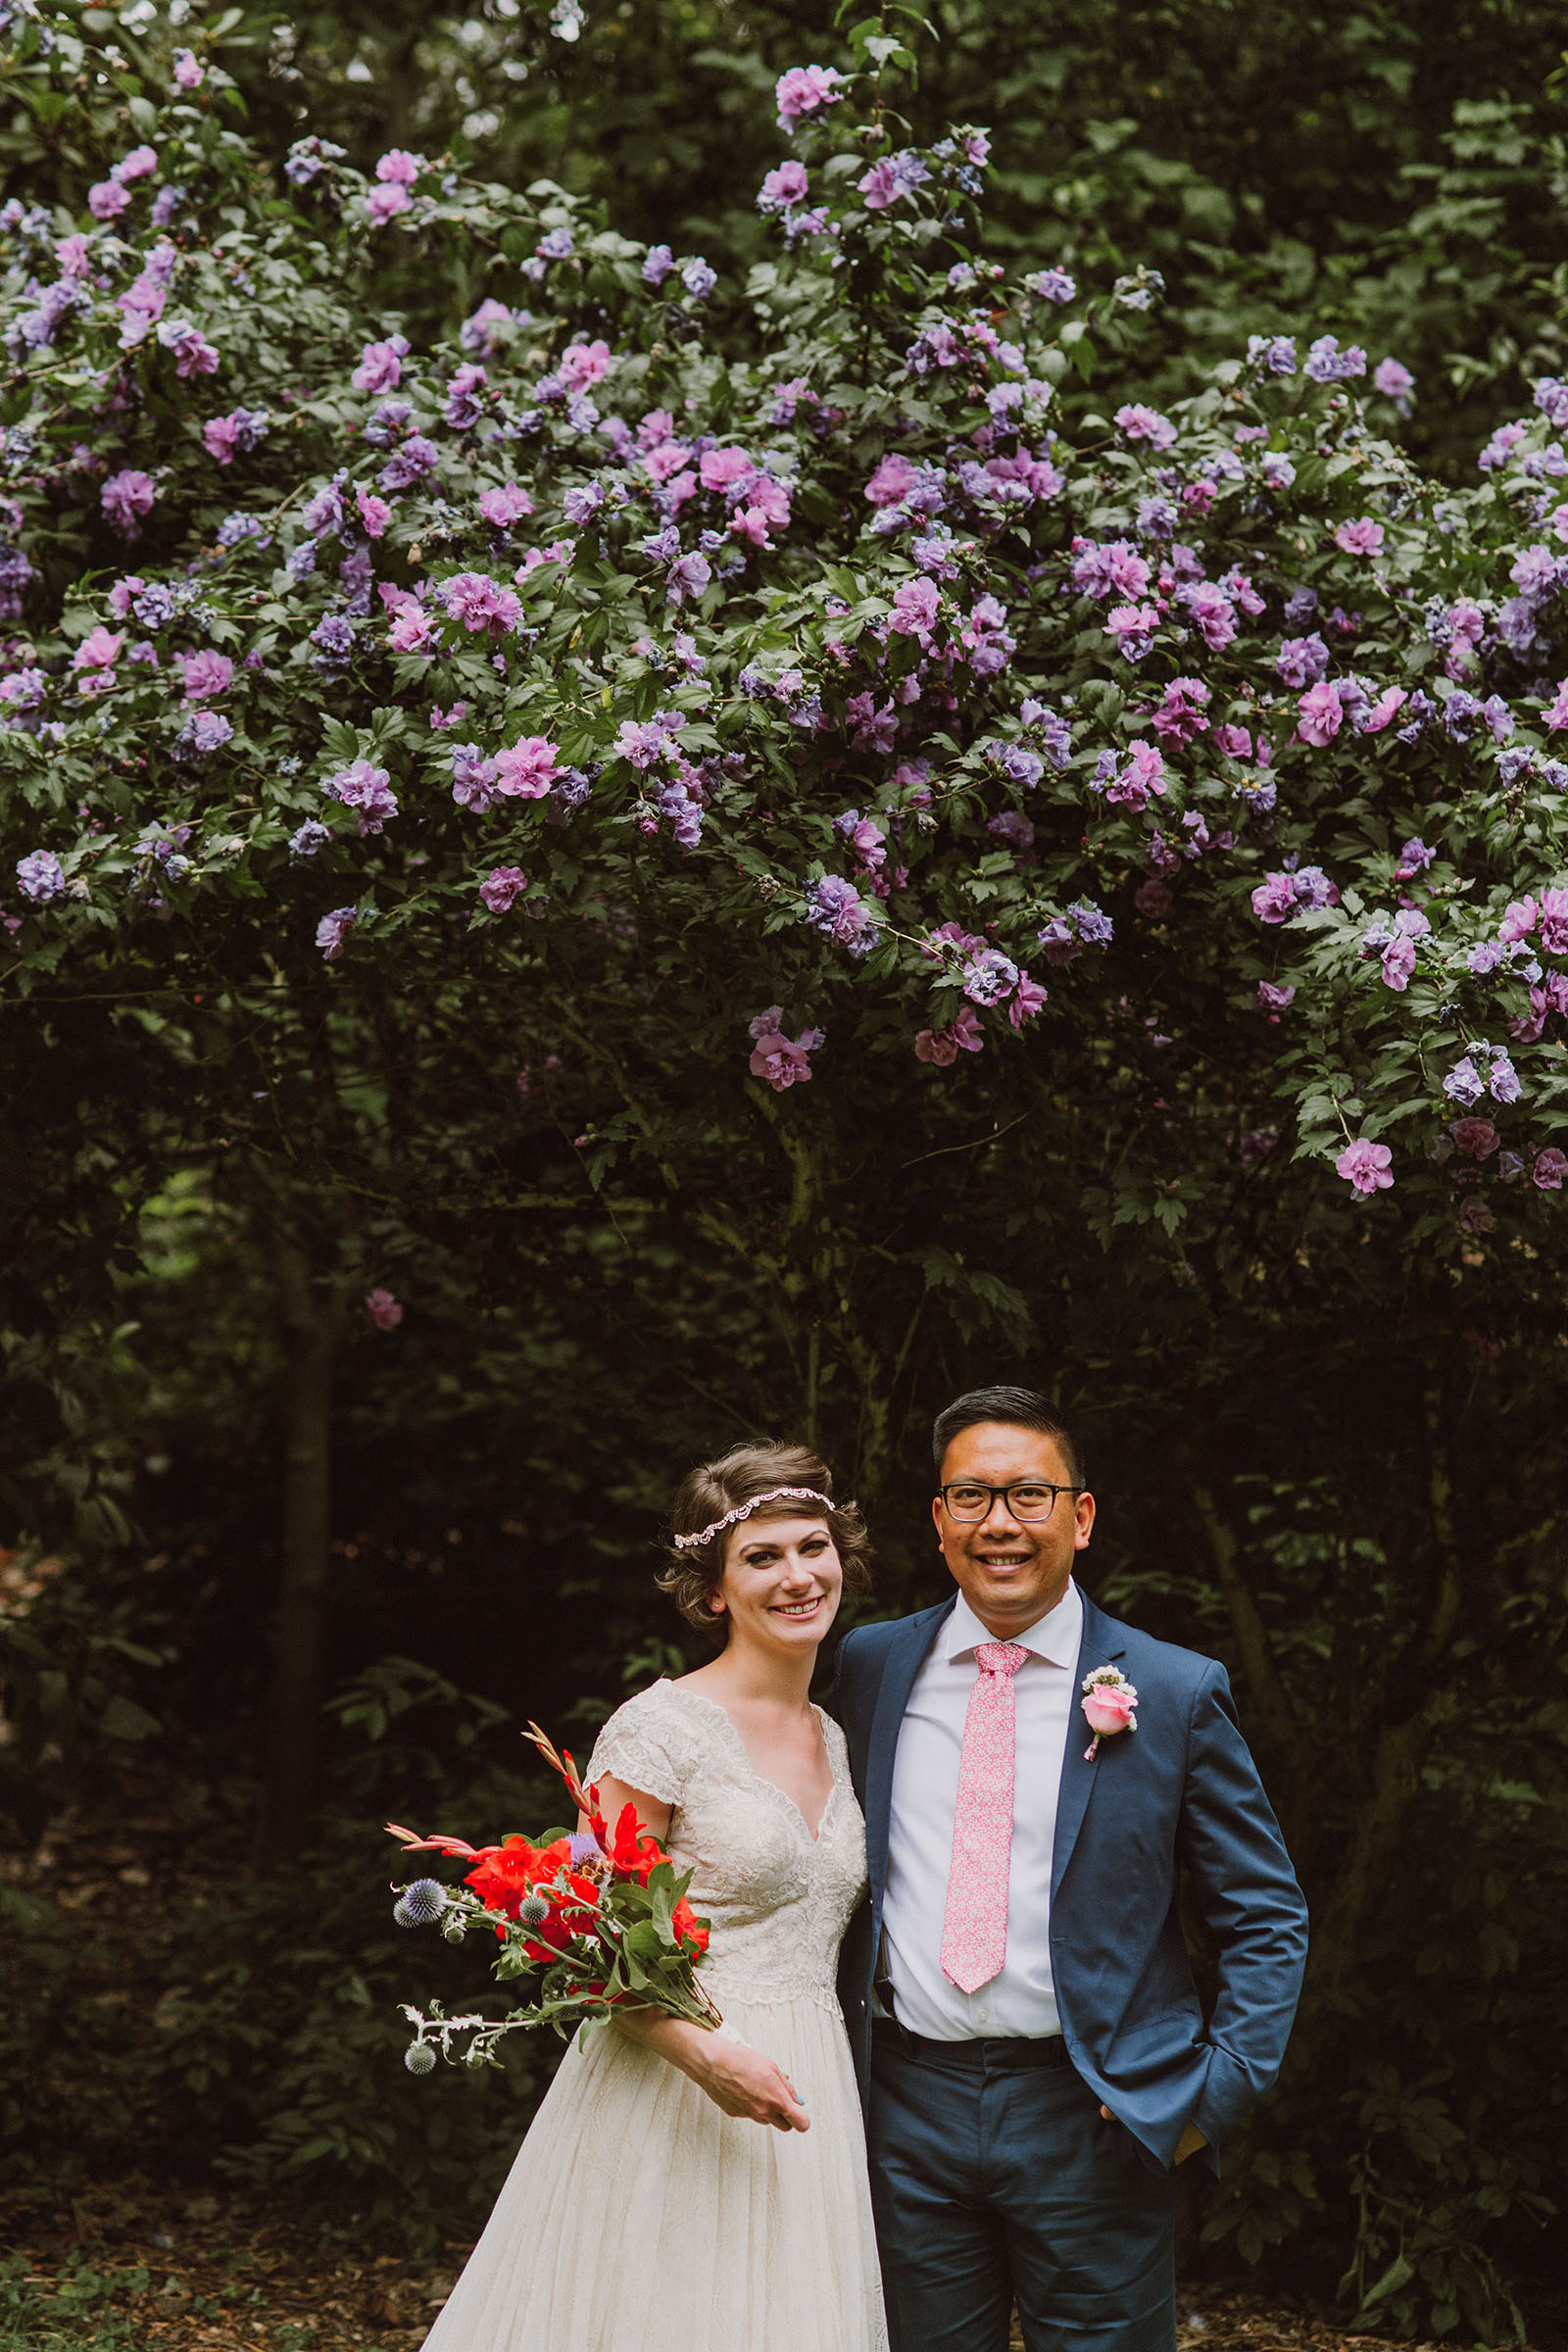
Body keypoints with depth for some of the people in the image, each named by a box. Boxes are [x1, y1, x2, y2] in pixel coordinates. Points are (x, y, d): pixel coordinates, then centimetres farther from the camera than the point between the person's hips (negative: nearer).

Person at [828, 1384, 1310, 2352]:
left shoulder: (1176, 1693, -3)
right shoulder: (871, 1667, 6)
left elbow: (1268, 1918, 2)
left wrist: (1218, 2093, -7)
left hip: (1092, 2119, -2)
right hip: (910, 2102, 3)